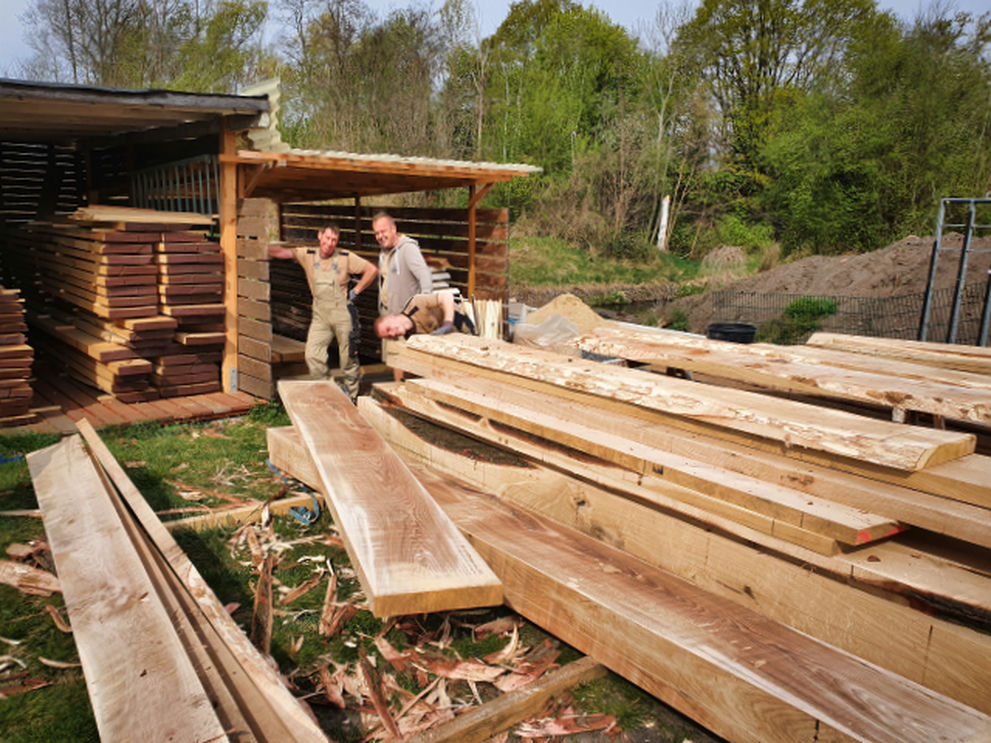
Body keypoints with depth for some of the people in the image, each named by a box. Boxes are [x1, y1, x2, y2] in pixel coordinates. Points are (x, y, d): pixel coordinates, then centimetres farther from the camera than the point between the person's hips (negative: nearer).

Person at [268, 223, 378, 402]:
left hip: (342, 312, -2)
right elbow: (283, 252, -2)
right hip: (320, 315, 3)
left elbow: (372, 270, -2)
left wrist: (356, 291, -3)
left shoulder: (346, 258, -4)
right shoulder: (308, 255, 3)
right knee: (312, 355, -6)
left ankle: (350, 397, 22)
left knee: (348, 356, 5)